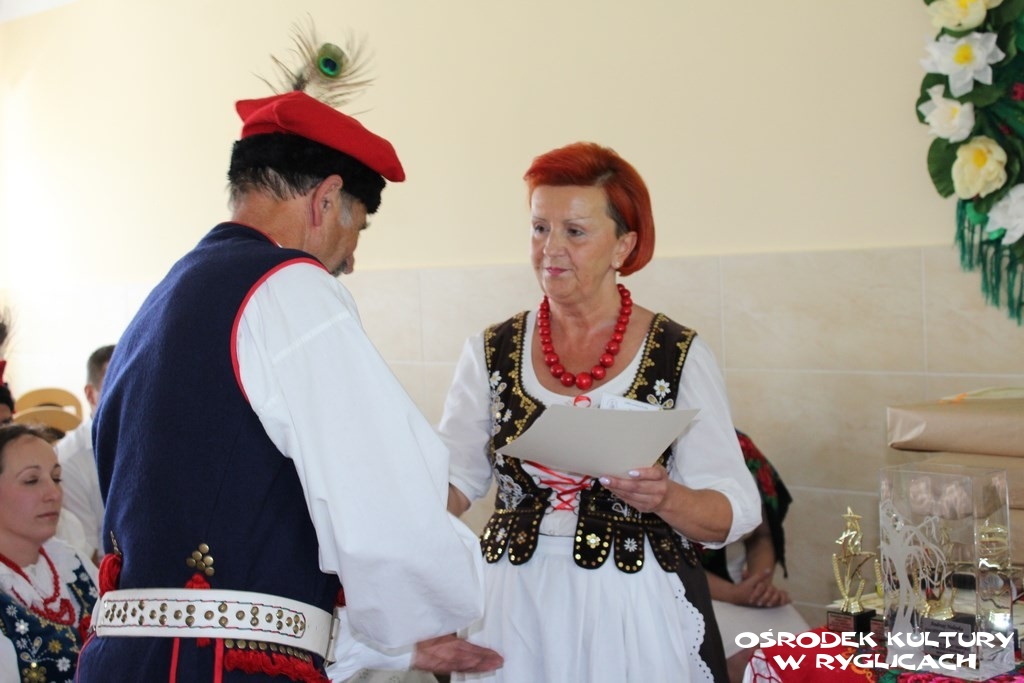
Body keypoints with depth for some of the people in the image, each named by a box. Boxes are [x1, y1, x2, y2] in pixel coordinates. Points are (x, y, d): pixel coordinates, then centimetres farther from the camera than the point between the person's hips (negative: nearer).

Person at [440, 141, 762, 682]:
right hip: (516, 610, 2)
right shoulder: (491, 353, 2)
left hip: (638, 615, -2)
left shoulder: (679, 356, -6)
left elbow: (736, 511, -6)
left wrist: (664, 498, -25)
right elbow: (452, 483, 5)